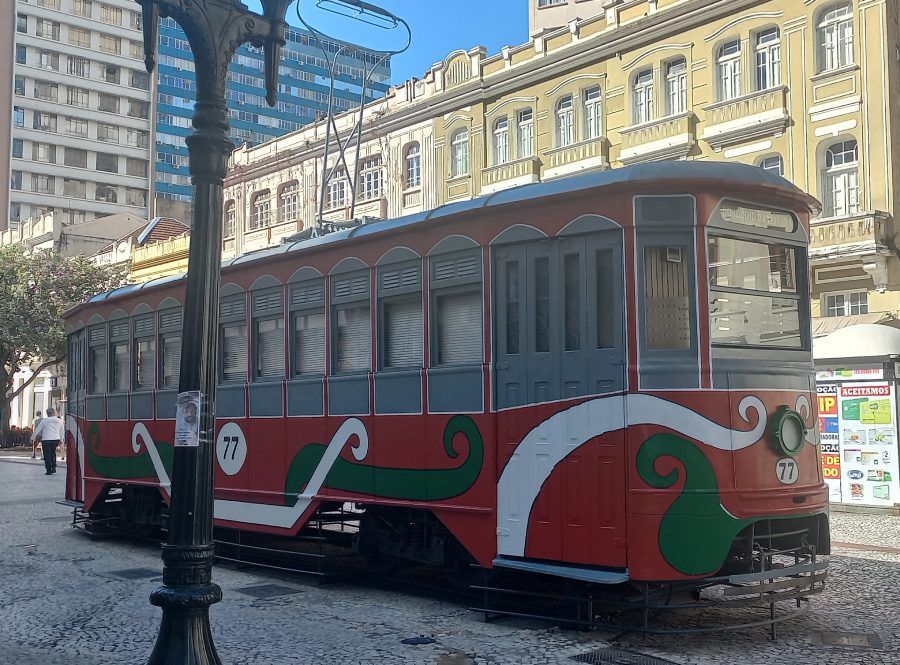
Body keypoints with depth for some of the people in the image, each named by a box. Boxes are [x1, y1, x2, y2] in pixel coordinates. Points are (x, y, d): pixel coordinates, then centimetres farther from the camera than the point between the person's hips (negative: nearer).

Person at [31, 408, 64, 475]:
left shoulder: (44, 420, -3)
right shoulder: (59, 421, 7)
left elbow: (37, 429, 3)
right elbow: (62, 431, 17)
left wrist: (32, 437, 15)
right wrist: (61, 439, 31)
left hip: (46, 440, -4)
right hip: (56, 439, 4)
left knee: (47, 455, 3)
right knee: (53, 453, 20)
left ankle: (49, 470, 2)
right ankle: (53, 467, 12)